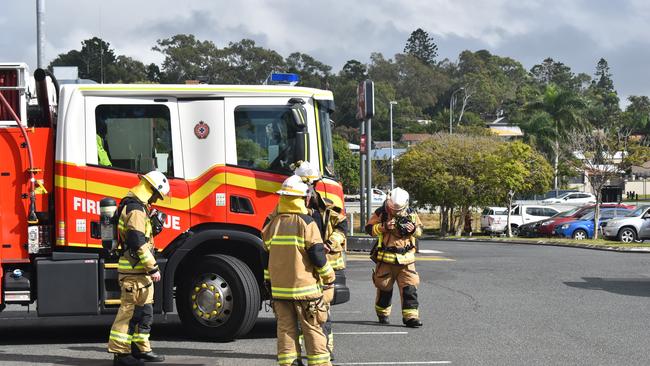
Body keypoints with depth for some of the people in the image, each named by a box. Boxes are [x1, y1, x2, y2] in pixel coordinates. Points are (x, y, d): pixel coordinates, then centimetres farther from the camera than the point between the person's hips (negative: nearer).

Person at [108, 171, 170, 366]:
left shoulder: (135, 206, 19)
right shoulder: (136, 209, -15)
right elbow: (138, 242, -22)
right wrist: (153, 268, -20)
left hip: (138, 271, 11)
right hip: (135, 270, -11)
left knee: (144, 311, 15)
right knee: (130, 310, -9)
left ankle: (141, 350, 22)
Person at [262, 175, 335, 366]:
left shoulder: (272, 224, 6)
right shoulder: (306, 223, -11)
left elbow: (267, 257, 12)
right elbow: (317, 255, -11)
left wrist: (268, 282, 21)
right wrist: (329, 277, 3)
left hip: (279, 288, 5)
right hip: (305, 287, -5)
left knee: (285, 328, 8)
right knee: (312, 329, 1)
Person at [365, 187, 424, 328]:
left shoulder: (411, 214, 5)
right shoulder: (381, 213, -4)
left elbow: (420, 229, 14)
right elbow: (369, 228, -4)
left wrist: (414, 229, -8)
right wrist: (383, 227, -19)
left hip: (406, 258, 2)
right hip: (386, 258, -2)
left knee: (409, 287, -7)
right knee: (384, 287, 10)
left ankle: (410, 316, -5)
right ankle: (382, 313, 29)